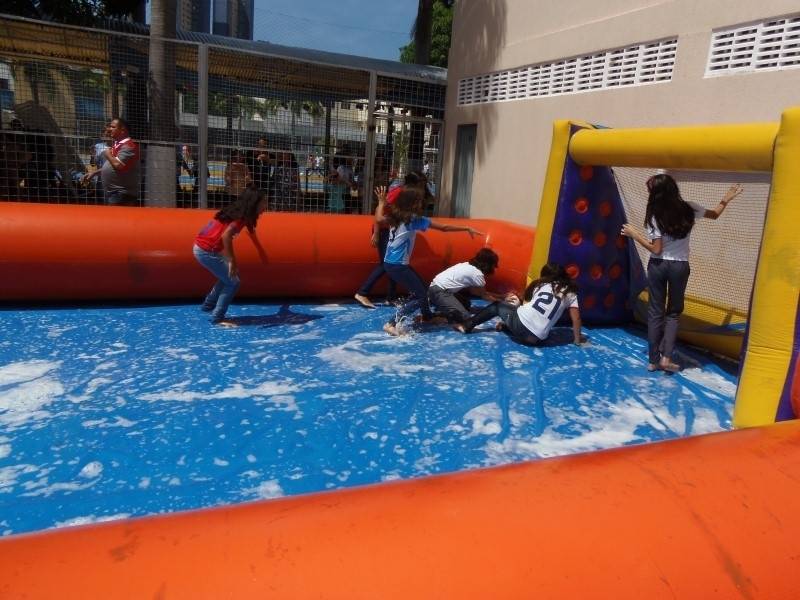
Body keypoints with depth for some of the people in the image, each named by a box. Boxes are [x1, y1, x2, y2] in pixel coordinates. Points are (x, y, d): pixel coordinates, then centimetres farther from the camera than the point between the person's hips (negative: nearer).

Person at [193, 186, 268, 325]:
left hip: (203, 248, 9)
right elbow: (226, 236, -28)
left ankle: (208, 305, 33)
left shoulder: (239, 212, 12)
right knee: (233, 282, -2)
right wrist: (232, 261, -24)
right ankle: (218, 318, 2)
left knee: (227, 278, 24)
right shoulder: (242, 216, -15)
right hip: (207, 251, -9)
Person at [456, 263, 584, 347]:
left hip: (520, 321, 0)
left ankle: (467, 325, 25)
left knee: (497, 305, 26)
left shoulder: (541, 284, 14)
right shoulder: (570, 293, 10)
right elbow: (576, 319, 5)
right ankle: (505, 327, 19)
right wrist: (577, 339, 14)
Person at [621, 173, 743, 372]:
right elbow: (715, 215, 16)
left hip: (658, 266, -2)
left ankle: (653, 360, 12)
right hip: (679, 267, 2)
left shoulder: (655, 216, -14)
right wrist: (726, 199, 31)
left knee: (655, 312, 8)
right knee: (674, 312, 15)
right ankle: (666, 357, 5)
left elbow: (656, 249, -14)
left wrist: (634, 234, -8)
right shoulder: (689, 208, -3)